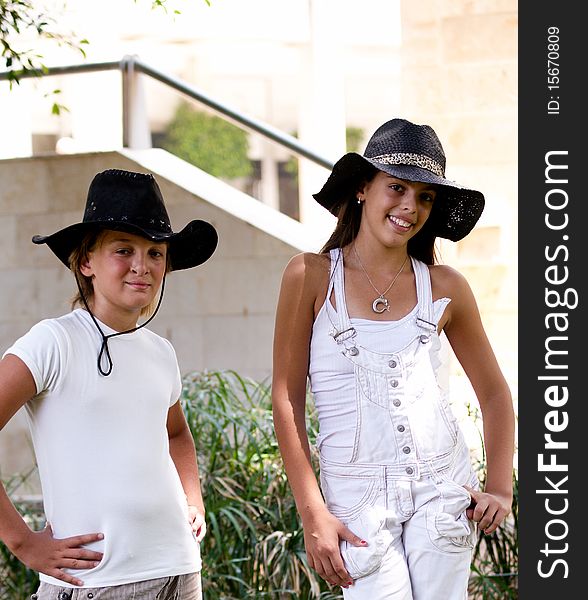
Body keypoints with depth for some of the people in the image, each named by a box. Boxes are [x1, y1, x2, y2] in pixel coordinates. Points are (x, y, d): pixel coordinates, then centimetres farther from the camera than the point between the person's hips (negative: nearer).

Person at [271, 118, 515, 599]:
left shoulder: (445, 287, 5)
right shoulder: (311, 277, -2)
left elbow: (494, 393, 15)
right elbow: (286, 401, -3)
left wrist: (501, 488, 3)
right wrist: (312, 514, -8)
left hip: (443, 486, 2)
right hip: (356, 494, -2)